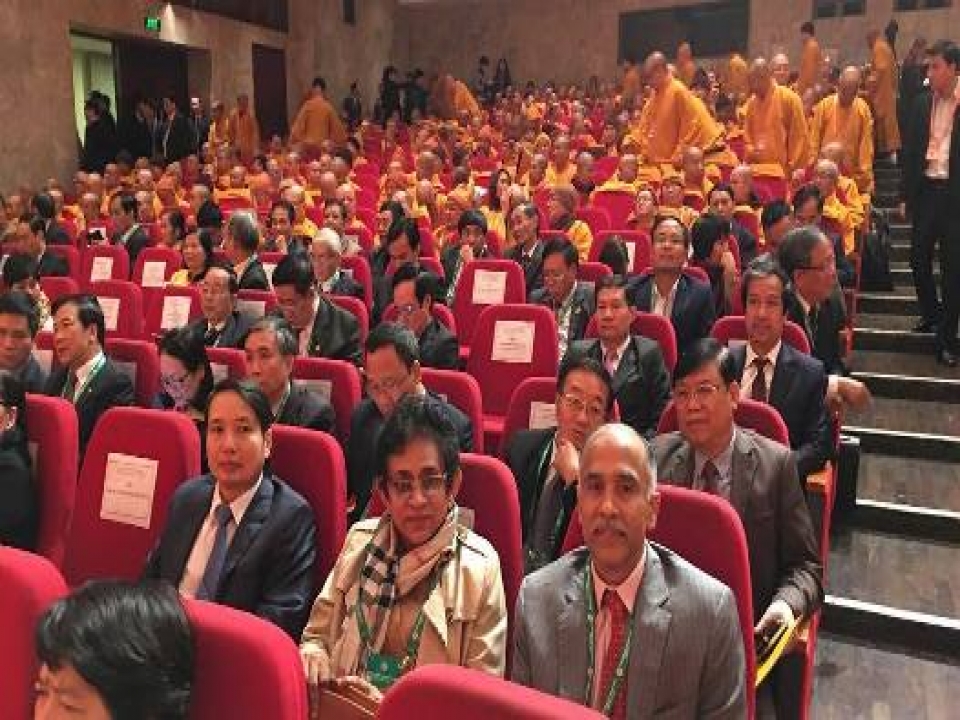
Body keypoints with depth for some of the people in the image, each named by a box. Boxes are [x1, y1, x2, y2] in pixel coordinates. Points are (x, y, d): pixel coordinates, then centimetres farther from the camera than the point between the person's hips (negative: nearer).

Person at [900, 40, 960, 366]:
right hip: (925, 189, 4)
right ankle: (931, 312, 36)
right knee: (918, 258, 10)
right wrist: (906, 193, 6)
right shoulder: (922, 104, 6)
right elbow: (911, 150, 8)